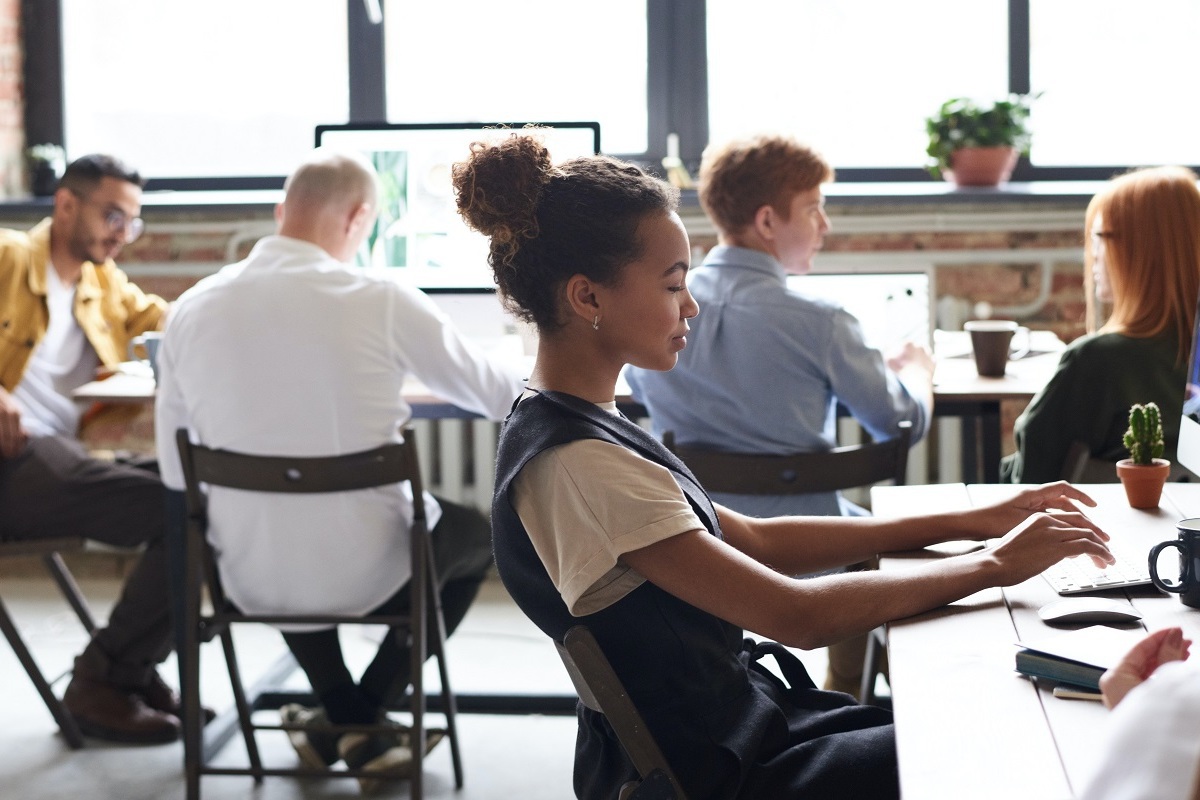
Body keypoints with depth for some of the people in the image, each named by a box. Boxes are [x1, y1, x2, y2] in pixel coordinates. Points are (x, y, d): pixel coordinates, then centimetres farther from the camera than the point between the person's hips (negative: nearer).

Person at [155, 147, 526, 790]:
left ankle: (342, 715, 32)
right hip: (363, 577, -4)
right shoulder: (381, 301, -14)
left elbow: (175, 475, 4)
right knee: (481, 530, 27)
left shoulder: (191, 309, -4)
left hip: (249, 581, 4)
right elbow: (496, 396, 1)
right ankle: (363, 717, 21)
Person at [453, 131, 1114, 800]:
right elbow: (799, 614, -25)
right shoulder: (573, 465, -26)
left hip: (740, 716, 9)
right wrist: (995, 564, -15)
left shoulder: (585, 422, 5)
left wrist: (970, 522, 4)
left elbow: (753, 540, 8)